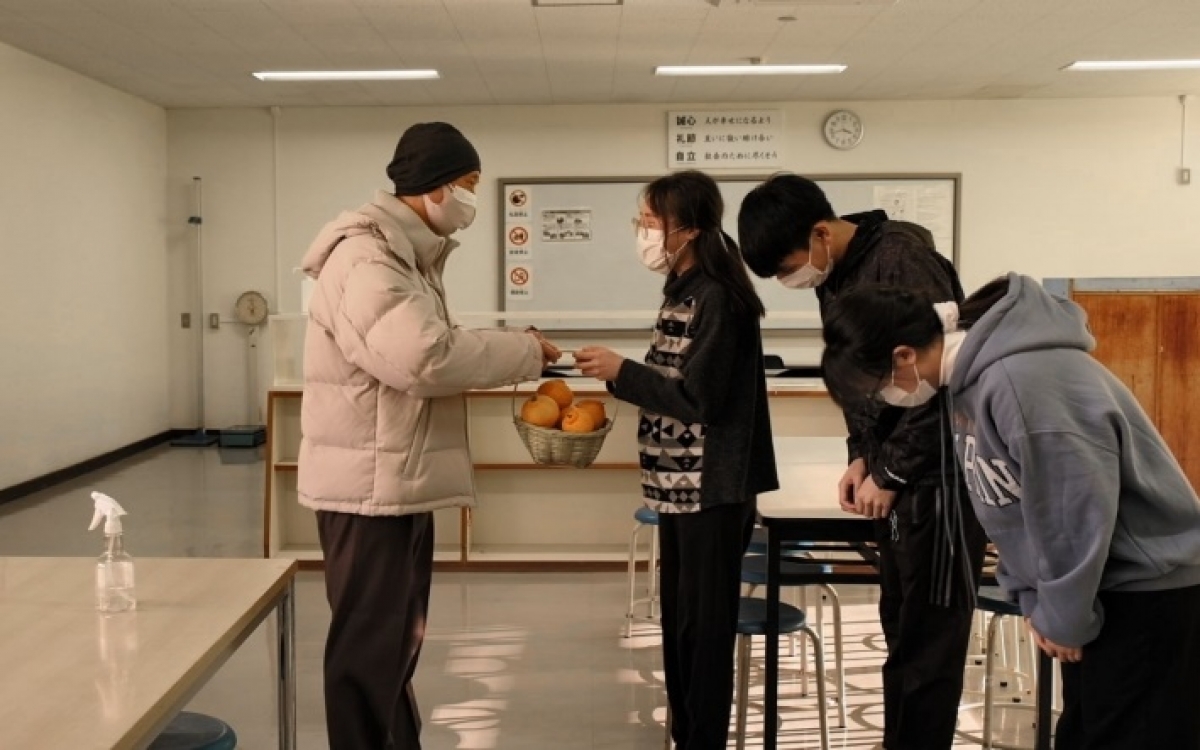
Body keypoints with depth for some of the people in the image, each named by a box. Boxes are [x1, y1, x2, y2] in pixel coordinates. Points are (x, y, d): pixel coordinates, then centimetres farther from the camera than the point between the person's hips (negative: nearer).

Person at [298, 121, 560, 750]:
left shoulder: (408, 254, 16)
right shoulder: (364, 255, -17)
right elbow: (423, 355, -30)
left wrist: (511, 360, 1)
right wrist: (524, 351, -17)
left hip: (403, 479, 10)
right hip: (369, 483, -10)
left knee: (397, 641, 19)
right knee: (369, 647, 0)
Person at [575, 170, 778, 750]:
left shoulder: (718, 298, -16)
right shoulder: (681, 292, 12)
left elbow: (698, 398, -19)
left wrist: (620, 370, -17)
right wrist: (614, 375, 7)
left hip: (712, 490, -9)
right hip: (680, 485, 9)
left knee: (704, 624, 0)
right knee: (678, 619, 15)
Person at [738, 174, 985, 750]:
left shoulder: (903, 261, -19)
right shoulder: (834, 277, 8)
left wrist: (890, 472, -14)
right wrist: (861, 456, 5)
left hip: (937, 472, -8)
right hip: (894, 471, 8)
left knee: (928, 633, -1)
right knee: (900, 624, 13)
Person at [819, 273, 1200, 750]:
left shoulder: (1020, 380, -30)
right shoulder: (971, 374, 2)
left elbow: (1079, 510, -25)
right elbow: (1012, 510, 10)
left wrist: (1062, 615, -13)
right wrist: (1031, 597, 4)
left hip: (1149, 585, -9)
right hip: (1100, 581, 9)